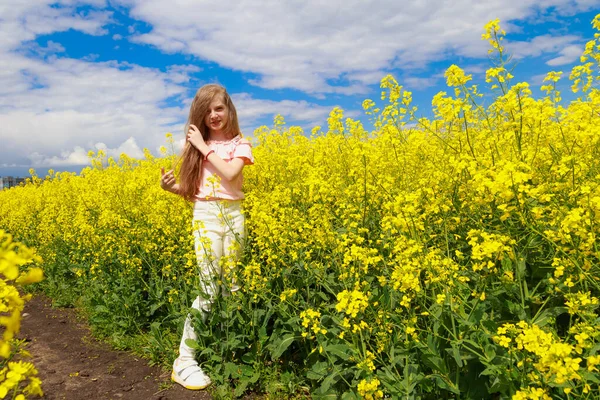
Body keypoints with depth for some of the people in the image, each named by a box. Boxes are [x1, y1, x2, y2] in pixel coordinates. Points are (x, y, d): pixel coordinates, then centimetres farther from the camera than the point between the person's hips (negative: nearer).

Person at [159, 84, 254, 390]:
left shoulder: (240, 145, 4)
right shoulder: (197, 144, 8)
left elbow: (230, 174, -17)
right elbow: (191, 189, 7)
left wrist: (205, 148, -13)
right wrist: (171, 186, -13)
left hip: (233, 215, 1)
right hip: (207, 215, -1)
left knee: (231, 285, 7)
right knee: (209, 288, -7)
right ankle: (184, 360, 1)